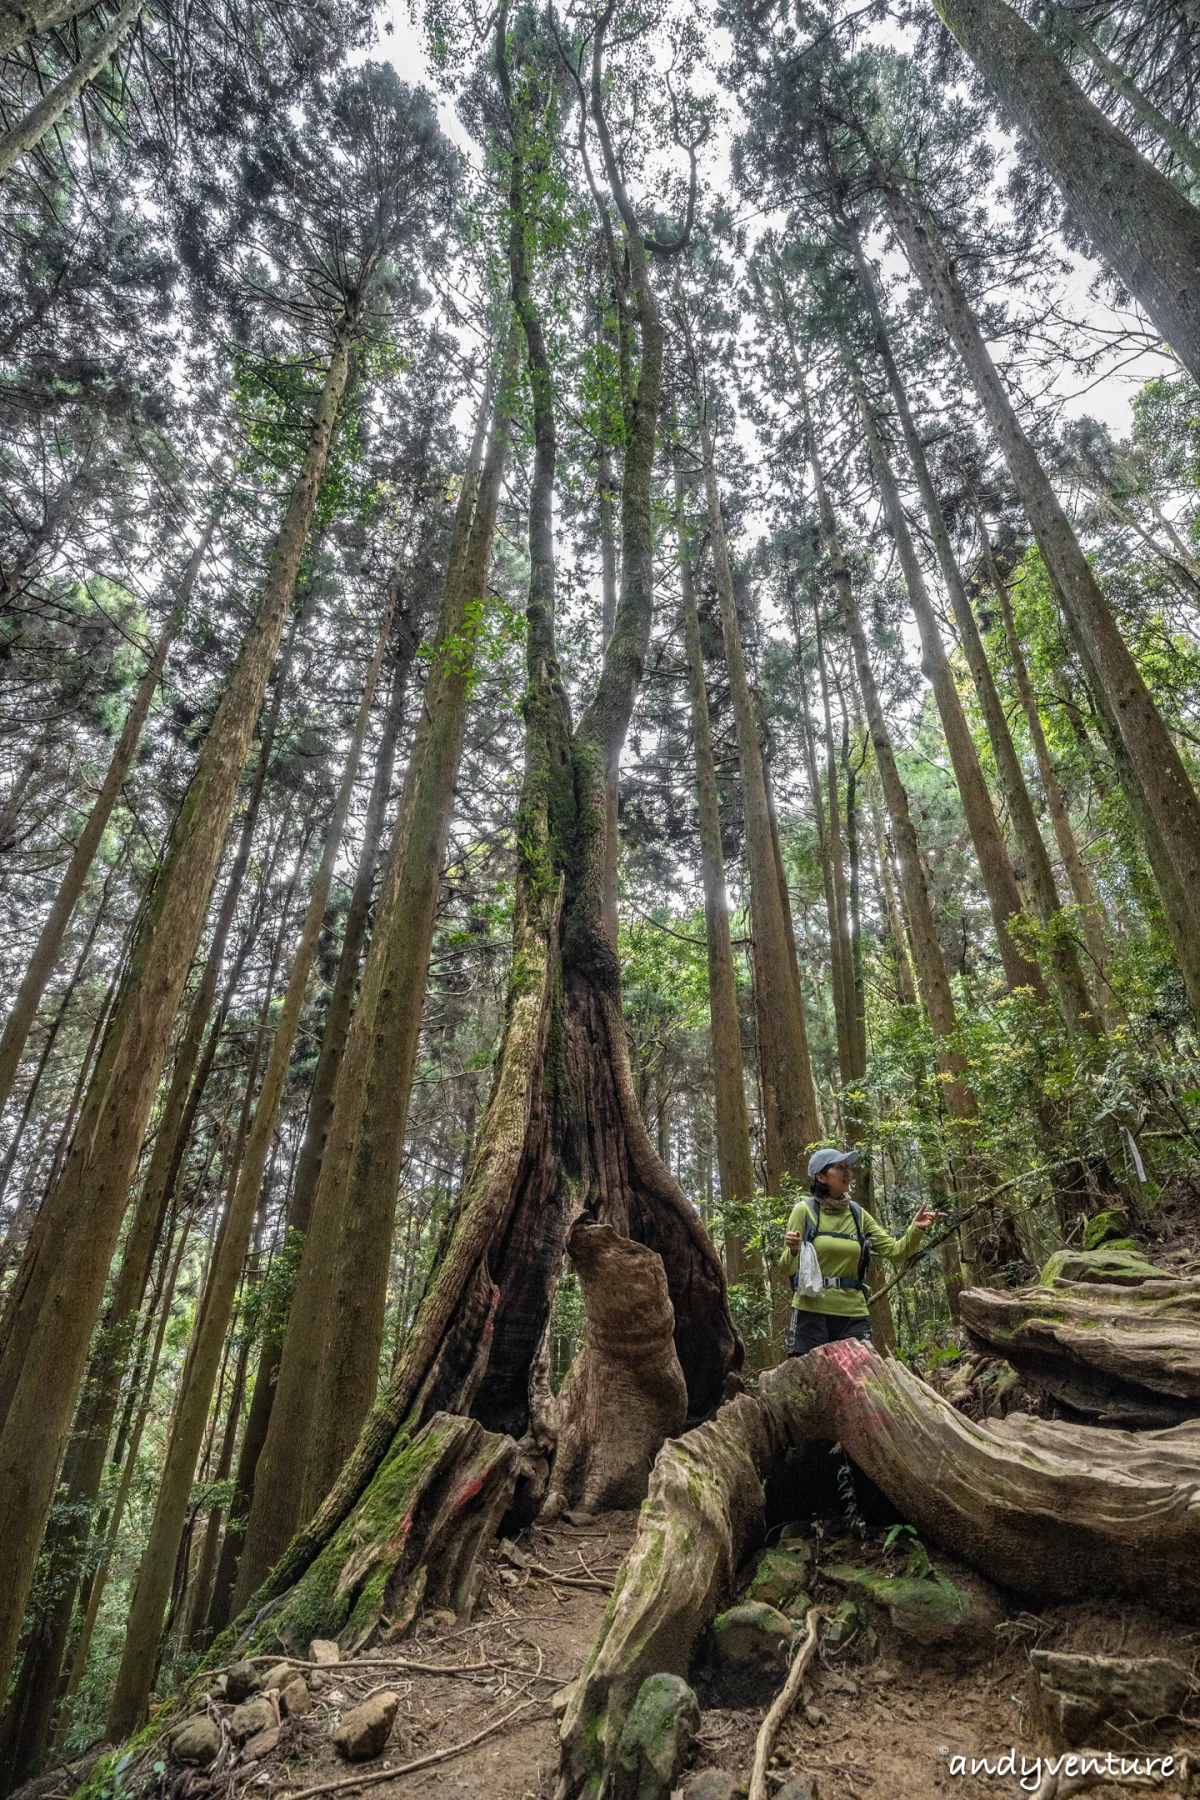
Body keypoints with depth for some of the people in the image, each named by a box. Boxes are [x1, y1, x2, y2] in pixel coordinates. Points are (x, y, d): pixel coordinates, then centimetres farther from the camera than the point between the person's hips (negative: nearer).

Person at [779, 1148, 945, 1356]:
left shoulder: (858, 1215, 9)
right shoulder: (804, 1210, -4)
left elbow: (896, 1252, 6)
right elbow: (787, 1269, -3)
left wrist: (916, 1229, -11)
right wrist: (793, 1251, -24)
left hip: (853, 1315, 4)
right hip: (811, 1313, -4)